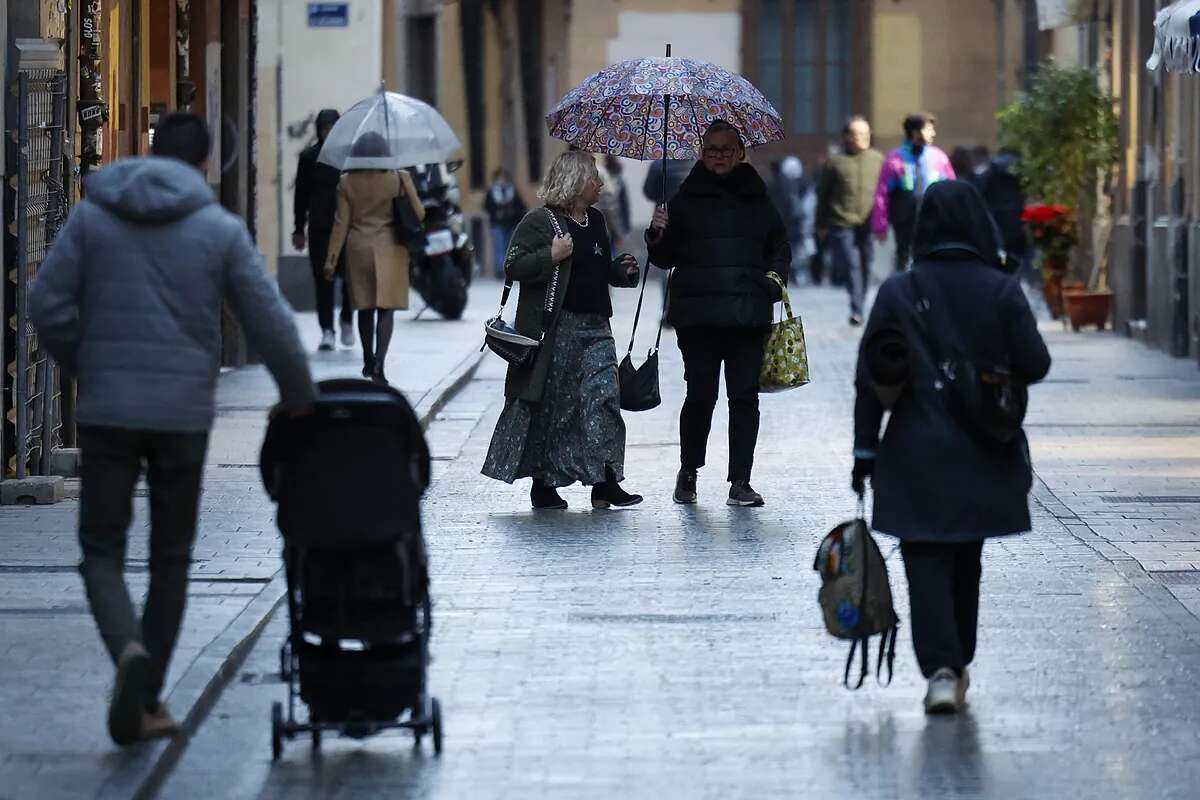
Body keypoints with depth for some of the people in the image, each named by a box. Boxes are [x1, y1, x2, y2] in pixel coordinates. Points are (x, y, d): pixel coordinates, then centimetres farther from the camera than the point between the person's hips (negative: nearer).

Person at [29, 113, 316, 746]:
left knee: (102, 549, 6)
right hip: (184, 414, 0)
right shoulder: (222, 230, 0)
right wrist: (300, 399, 12)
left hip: (106, 410, 0)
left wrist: (84, 368, 12)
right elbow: (270, 323, -1)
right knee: (170, 557, 13)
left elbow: (47, 303, -3)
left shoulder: (92, 216, 2)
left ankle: (129, 651, -23)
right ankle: (148, 701, 14)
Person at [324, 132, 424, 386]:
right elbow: (419, 213, -2)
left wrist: (331, 259, 3)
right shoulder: (399, 178, -7)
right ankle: (379, 365, -18)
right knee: (386, 309, -3)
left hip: (358, 249, 2)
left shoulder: (347, 182, -2)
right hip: (390, 250, -2)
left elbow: (341, 223, -2)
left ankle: (368, 361, 29)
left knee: (365, 308, 16)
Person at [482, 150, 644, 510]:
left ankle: (605, 481, -9)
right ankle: (543, 484, 11)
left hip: (595, 326, 6)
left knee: (604, 396, -6)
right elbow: (514, 266, -11)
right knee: (551, 404, 0)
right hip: (556, 328, -6)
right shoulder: (540, 221, -5)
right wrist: (551, 256, -21)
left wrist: (622, 269, 12)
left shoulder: (595, 221, 17)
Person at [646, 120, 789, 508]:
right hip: (698, 314, -2)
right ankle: (688, 472, 16)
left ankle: (740, 482, 4)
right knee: (701, 395, -4)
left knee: (745, 395, 0)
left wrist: (775, 277, 2)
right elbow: (665, 258, 7)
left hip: (748, 315, 2)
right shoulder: (686, 200, 8)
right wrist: (658, 236, -13)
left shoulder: (757, 199, 13)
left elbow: (780, 247, 21)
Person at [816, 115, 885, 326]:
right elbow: (823, 195, 10)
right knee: (852, 265, -14)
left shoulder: (877, 159, 10)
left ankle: (859, 308, 21)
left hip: (868, 226, 3)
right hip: (842, 224, -3)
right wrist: (821, 225, 10)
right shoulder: (836, 162, 4)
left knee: (865, 267, 7)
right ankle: (856, 309, -16)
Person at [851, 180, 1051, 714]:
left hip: (917, 455, -2)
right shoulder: (1001, 290, -6)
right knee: (966, 561, 19)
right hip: (983, 456, 2)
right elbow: (1034, 365, -6)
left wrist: (865, 450, 1)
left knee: (926, 561, 0)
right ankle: (959, 666, 29)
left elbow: (870, 379, -5)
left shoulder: (898, 292, -6)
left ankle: (941, 670, -17)